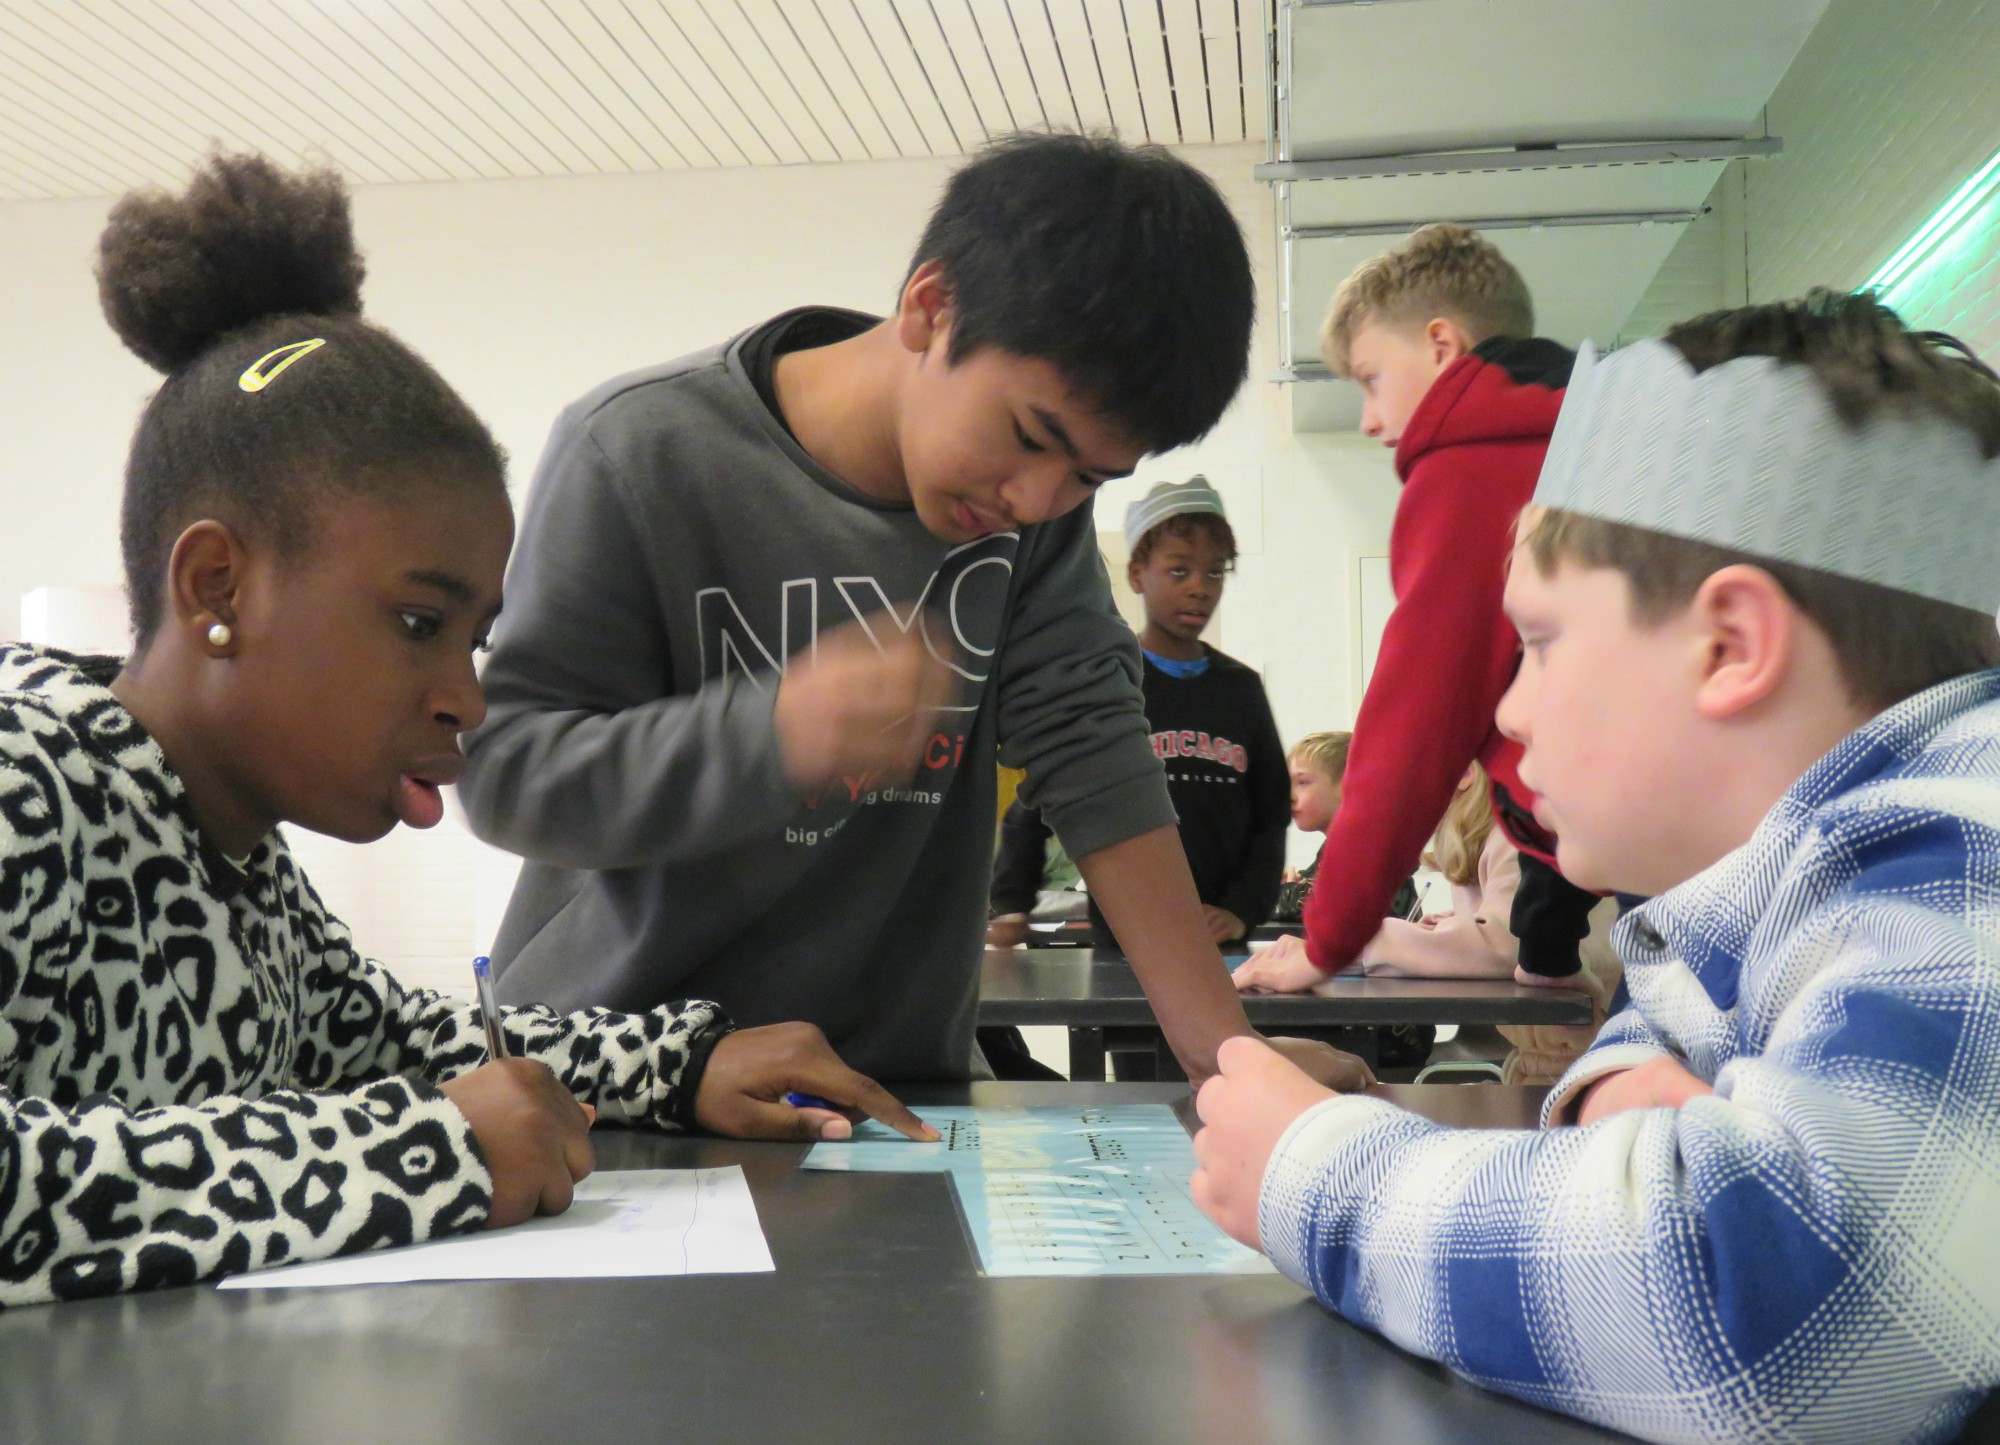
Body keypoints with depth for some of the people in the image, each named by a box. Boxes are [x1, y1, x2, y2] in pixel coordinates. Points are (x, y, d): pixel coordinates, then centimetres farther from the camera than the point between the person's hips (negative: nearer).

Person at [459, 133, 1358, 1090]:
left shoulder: (1038, 497, -1)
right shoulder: (637, 454, -14)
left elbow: (1090, 755, -3)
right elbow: (503, 769, -14)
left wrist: (1222, 1044, -10)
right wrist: (772, 732, -30)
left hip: (897, 1080, 2)